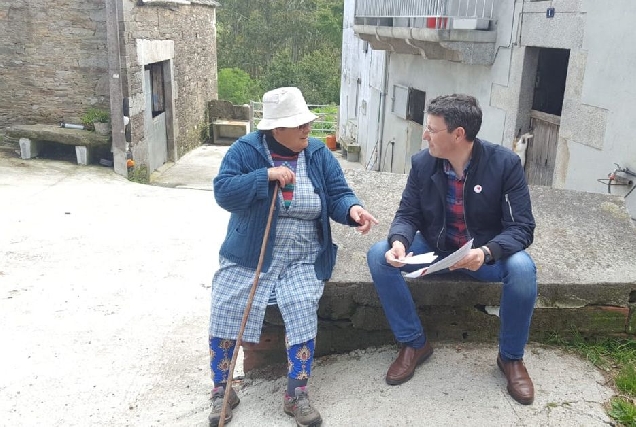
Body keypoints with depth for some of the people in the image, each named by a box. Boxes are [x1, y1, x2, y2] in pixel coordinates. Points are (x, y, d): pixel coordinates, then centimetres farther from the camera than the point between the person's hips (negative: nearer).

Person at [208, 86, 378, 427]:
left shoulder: (319, 154, 3)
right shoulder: (246, 150, -4)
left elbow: (337, 195, -2)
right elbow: (223, 192, -14)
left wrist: (352, 210, -25)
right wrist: (267, 175, -24)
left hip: (303, 258, 1)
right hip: (250, 254, 0)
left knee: (301, 306, -23)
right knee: (225, 306, -16)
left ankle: (296, 394, -5)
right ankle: (222, 390, 7)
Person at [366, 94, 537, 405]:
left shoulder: (505, 163, -17)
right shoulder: (422, 163, -9)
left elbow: (521, 227, -18)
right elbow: (407, 214, -3)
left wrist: (487, 252, -38)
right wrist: (399, 241, -28)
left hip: (486, 255, -2)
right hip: (434, 249, 3)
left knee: (522, 268, -34)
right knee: (378, 256, -21)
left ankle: (511, 357, -6)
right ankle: (414, 344, -4)